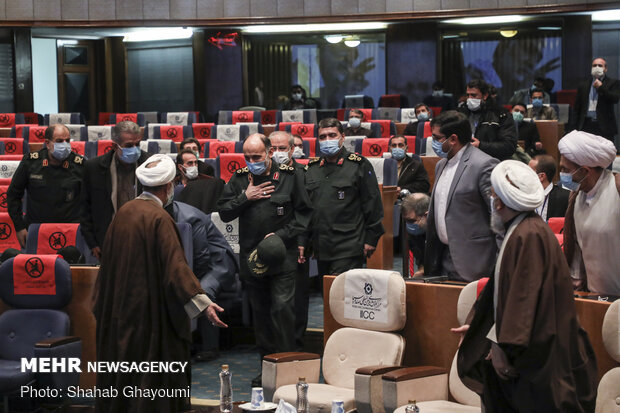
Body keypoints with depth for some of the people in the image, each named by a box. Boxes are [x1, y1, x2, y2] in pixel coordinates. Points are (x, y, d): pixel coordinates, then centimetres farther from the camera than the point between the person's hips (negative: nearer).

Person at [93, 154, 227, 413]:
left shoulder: (124, 211, 4)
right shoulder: (160, 218, -18)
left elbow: (108, 258, 14)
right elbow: (175, 266, -26)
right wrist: (204, 303, -31)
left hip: (119, 306, 8)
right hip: (150, 311, -7)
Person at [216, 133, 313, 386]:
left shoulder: (290, 176, -2)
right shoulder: (239, 180, 7)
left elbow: (304, 212, 2)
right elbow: (223, 213, 7)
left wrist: (282, 235, -9)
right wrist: (245, 198, -7)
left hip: (283, 255, -4)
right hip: (251, 257, 4)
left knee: (282, 308, -13)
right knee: (260, 313, 10)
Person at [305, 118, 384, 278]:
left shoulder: (359, 165, -2)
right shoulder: (312, 169, 14)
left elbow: (373, 204, -3)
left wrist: (371, 239, -6)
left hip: (349, 250, -6)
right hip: (321, 250, 6)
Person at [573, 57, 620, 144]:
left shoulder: (613, 83, 8)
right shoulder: (583, 86, 15)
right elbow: (577, 108, 15)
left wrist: (601, 87, -10)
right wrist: (577, 128, 9)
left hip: (605, 128, -2)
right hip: (587, 126, 2)